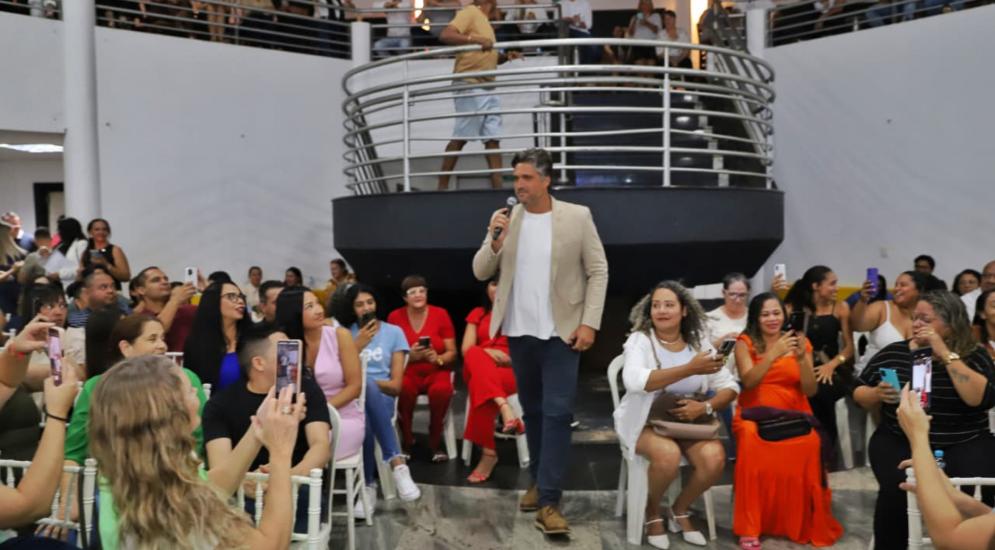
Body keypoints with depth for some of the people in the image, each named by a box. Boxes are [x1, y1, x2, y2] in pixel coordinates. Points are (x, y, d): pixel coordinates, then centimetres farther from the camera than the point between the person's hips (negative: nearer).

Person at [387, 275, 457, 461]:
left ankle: (435, 442, -10)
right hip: (407, 372, 0)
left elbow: (452, 352, 3)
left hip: (437, 371, 0)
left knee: (442, 389, -35)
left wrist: (438, 359, -19)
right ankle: (407, 440, -9)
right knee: (404, 388, -36)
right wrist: (410, 356, -16)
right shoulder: (395, 317, 2)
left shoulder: (441, 314, 2)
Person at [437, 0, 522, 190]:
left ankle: (497, 187, 3)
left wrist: (505, 57, 11)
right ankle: (442, 186, 3)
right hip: (470, 87, -9)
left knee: (493, 139, 3)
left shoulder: (485, 21, 21)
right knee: (460, 138, -5)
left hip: (488, 89, 9)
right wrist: (476, 39, -26)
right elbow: (445, 35, -17)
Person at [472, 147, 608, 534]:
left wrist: (589, 322, -11)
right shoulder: (507, 218, 2)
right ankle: (539, 481, 31)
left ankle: (549, 502, -4)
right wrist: (495, 240, -16)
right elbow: (481, 273, 3)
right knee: (532, 410, 14)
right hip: (519, 331, 3)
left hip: (560, 331, -3)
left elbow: (598, 271, -2)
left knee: (557, 412, -7)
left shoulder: (577, 216, -4)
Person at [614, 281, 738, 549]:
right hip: (645, 422, -4)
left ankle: (680, 510, 6)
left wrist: (705, 406, -20)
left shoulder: (699, 342, 3)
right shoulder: (640, 340, -9)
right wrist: (691, 369, -35)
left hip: (691, 421, 4)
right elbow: (634, 380, -30)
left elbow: (730, 387, 2)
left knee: (715, 458, -24)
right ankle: (652, 512, 0)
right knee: (668, 455, -33)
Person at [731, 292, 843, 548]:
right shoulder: (745, 342, 3)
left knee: (810, 443, -32)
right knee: (751, 440, -36)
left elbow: (810, 390, 1)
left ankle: (804, 523, -11)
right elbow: (748, 381, -13)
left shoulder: (800, 341, 9)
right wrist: (774, 354, -25)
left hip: (794, 416, 2)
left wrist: (801, 359, -15)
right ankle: (750, 527, -24)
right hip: (755, 415, -2)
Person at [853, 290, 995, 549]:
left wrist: (946, 354, -17)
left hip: (965, 444, 0)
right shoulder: (892, 353, 6)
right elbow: (859, 393, 12)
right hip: (899, 441, 0)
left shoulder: (974, 356, 2)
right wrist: (877, 394, -11)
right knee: (897, 487, -29)